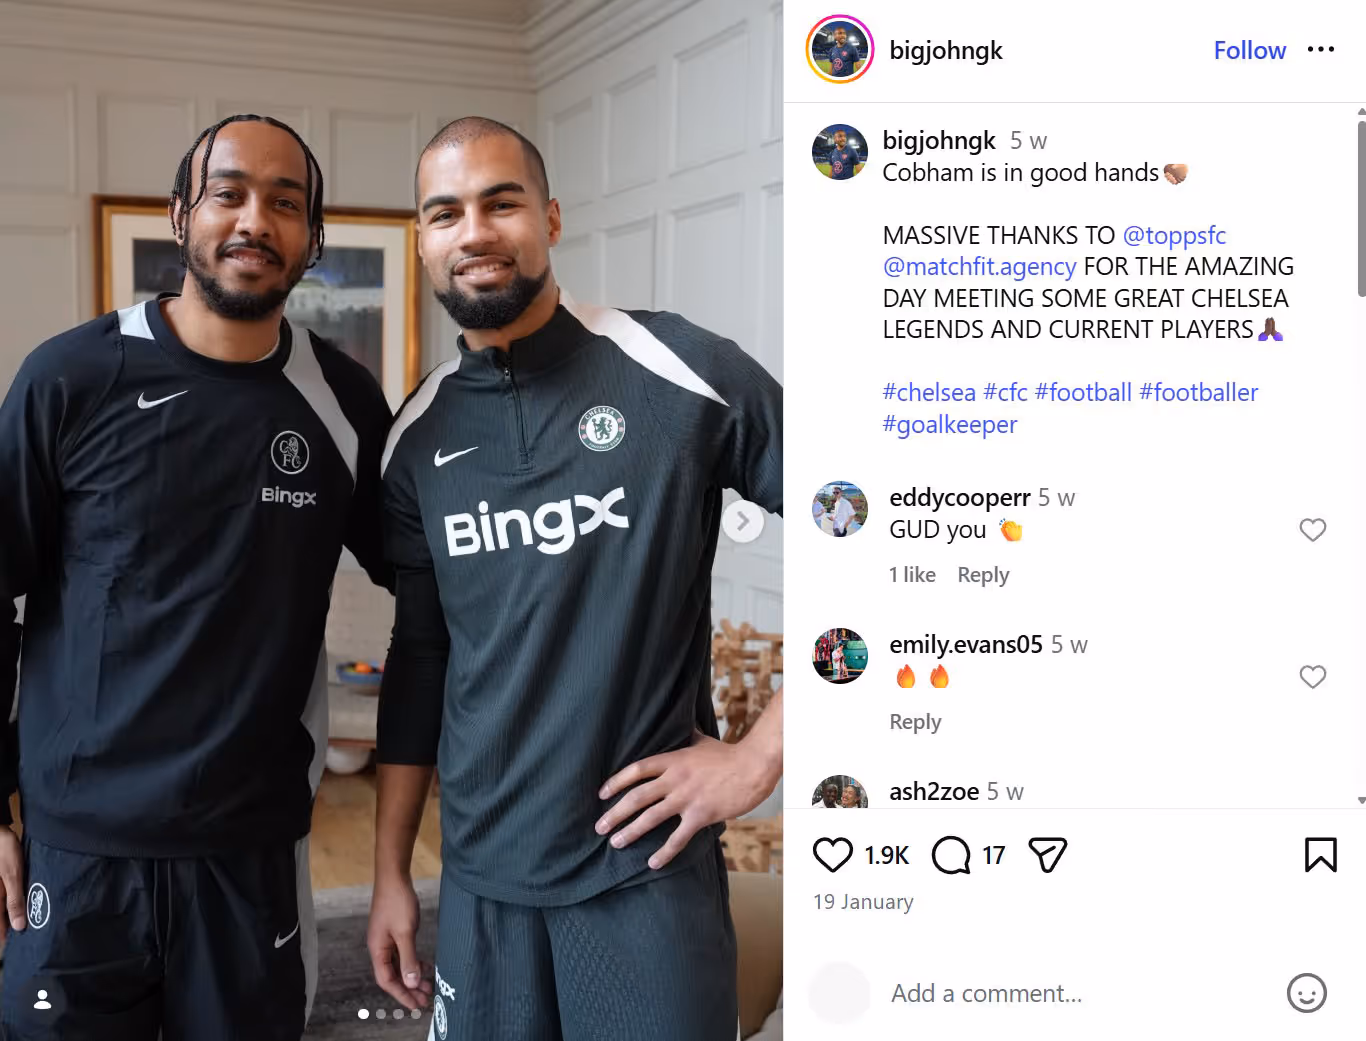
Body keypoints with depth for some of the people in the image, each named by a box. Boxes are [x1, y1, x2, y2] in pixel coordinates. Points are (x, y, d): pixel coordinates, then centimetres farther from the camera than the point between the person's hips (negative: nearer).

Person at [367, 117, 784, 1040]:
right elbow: (419, 657, 11)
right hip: (480, 875, 4)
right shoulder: (419, 440, 4)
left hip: (647, 869, -4)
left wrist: (762, 753, -12)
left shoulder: (677, 372, -11)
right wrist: (391, 871, 12)